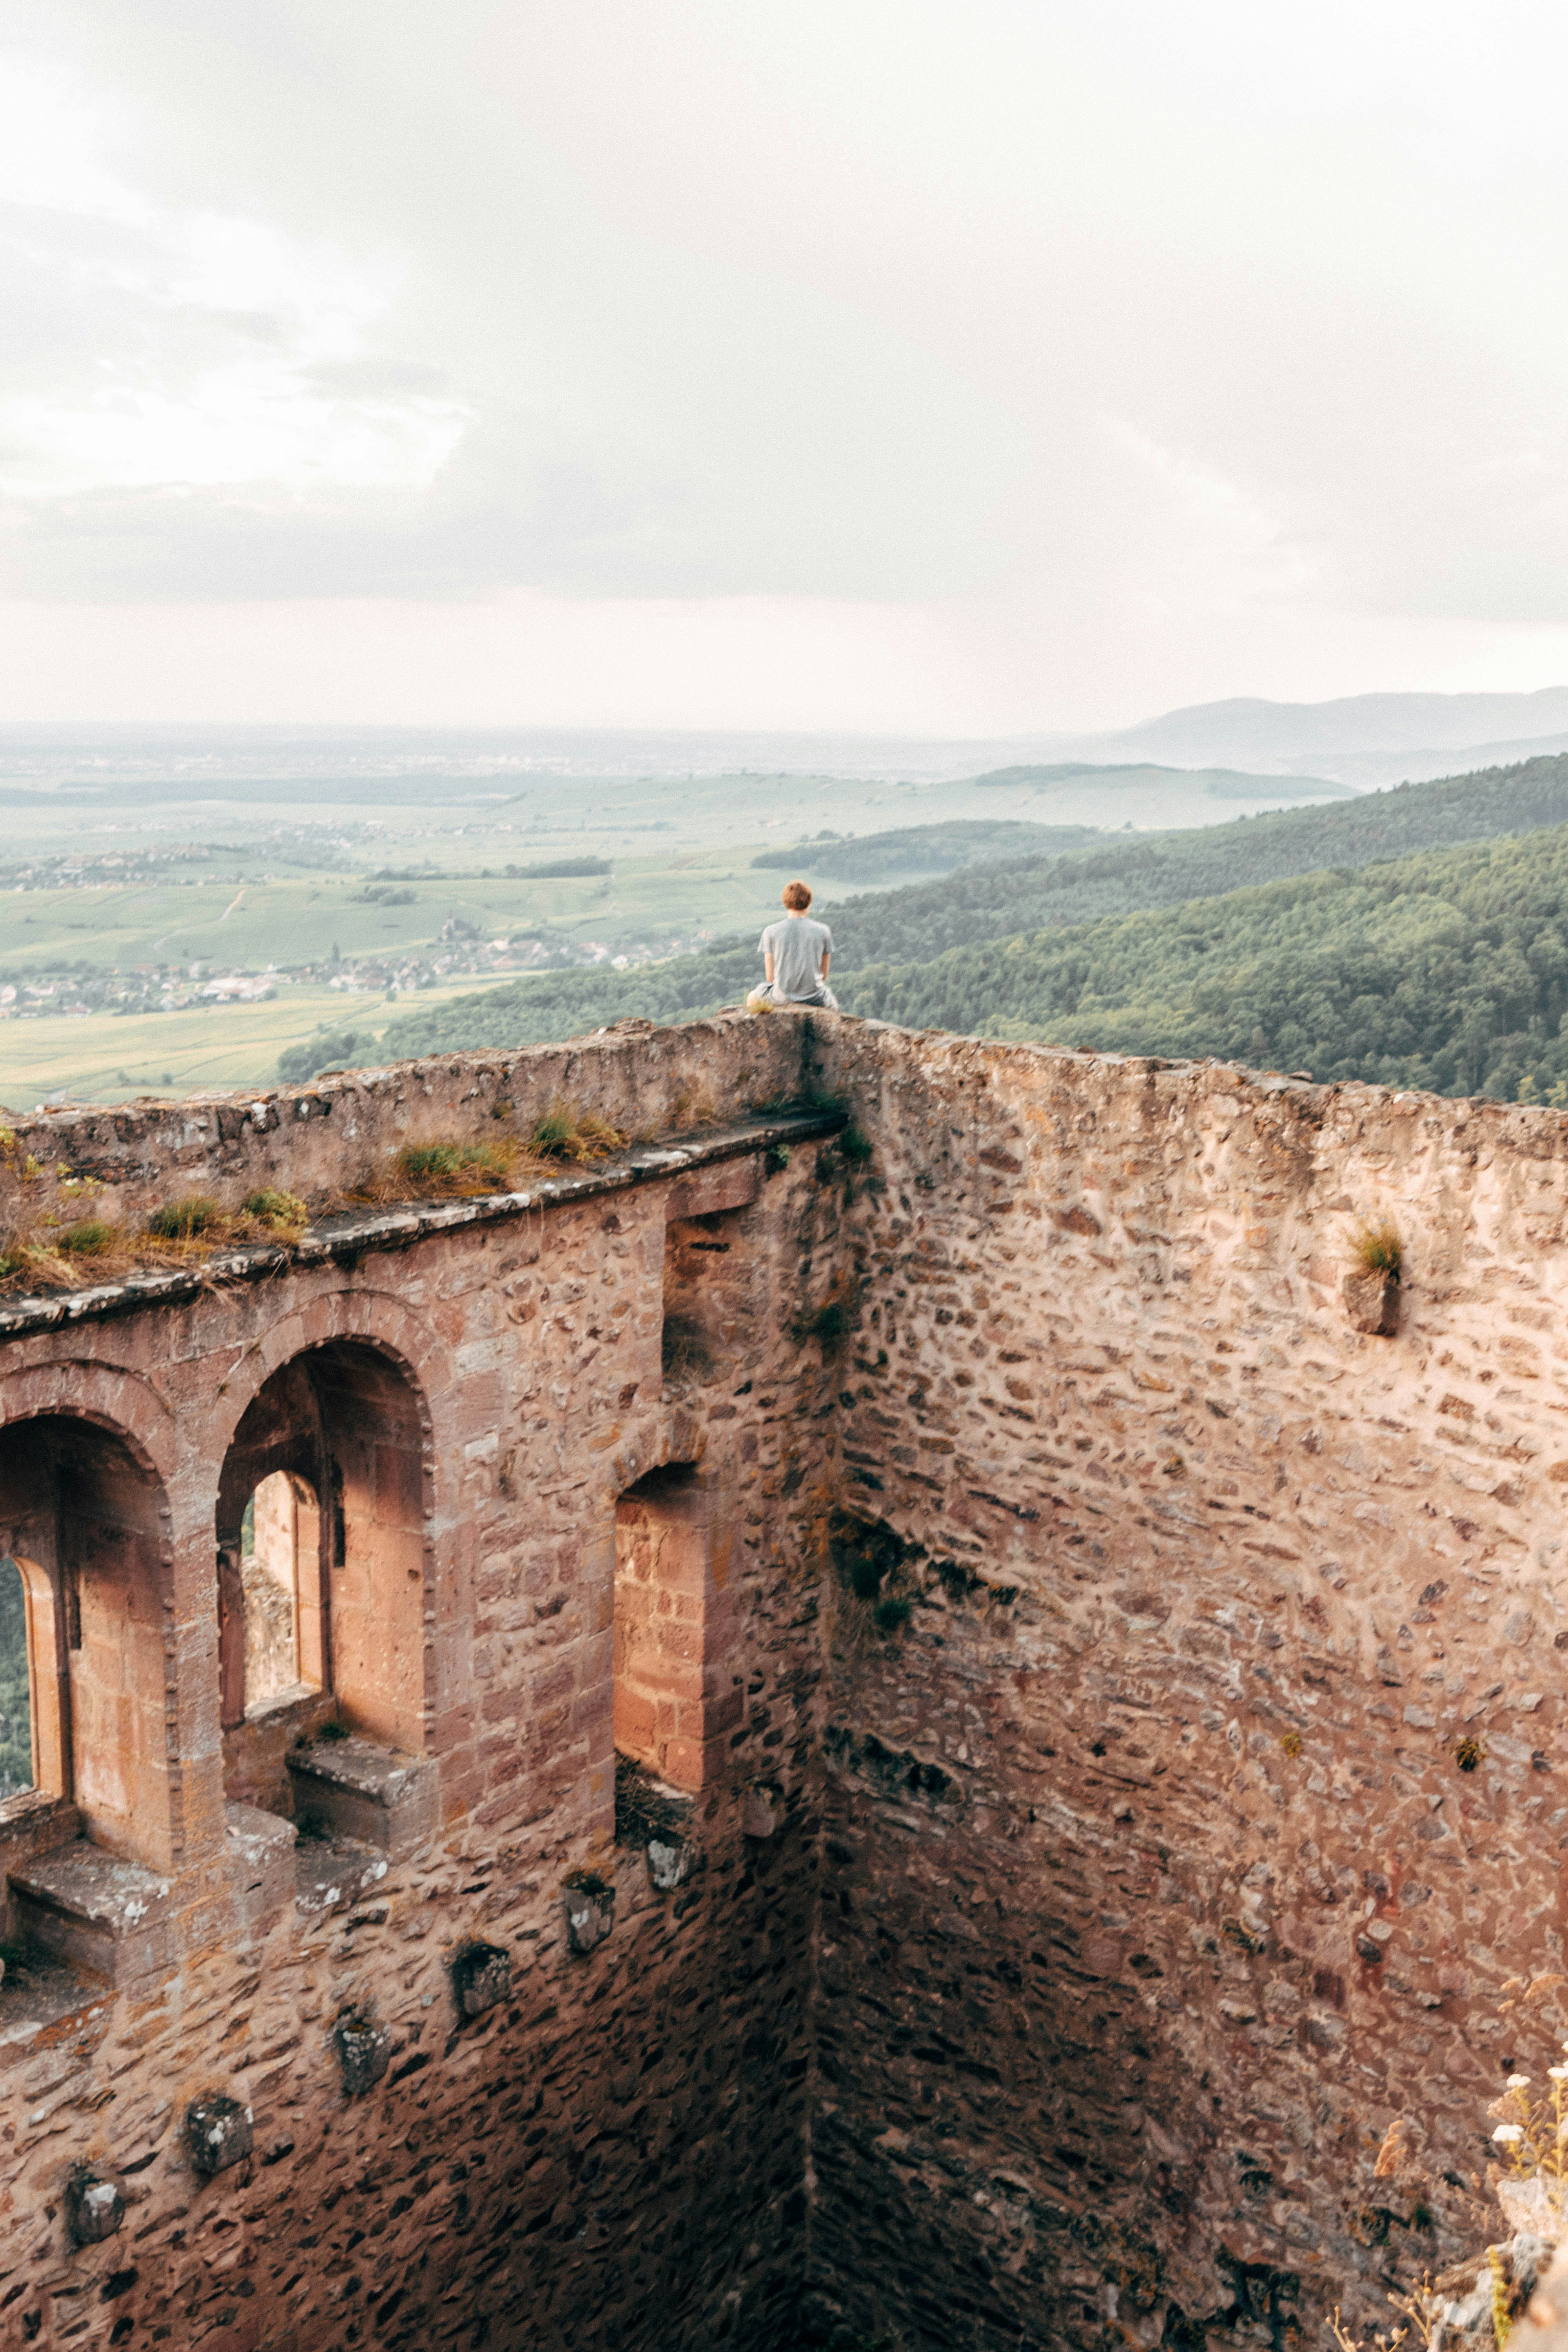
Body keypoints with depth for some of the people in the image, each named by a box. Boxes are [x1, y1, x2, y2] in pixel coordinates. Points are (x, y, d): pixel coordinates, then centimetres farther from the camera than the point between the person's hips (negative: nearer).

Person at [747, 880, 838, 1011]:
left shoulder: (771, 932, -6)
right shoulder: (823, 931, -4)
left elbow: (770, 977, -2)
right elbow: (824, 975, 4)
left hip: (782, 997, -1)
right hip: (814, 998, 1)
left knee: (752, 999, 31)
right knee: (833, 1005, 36)